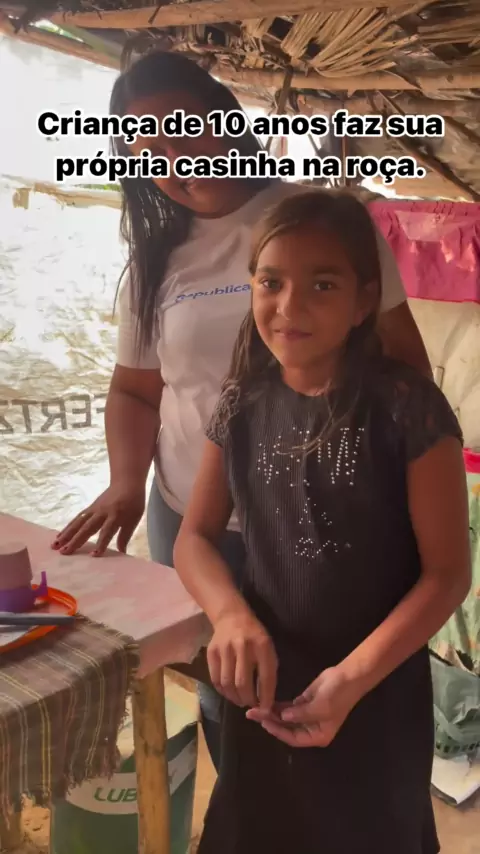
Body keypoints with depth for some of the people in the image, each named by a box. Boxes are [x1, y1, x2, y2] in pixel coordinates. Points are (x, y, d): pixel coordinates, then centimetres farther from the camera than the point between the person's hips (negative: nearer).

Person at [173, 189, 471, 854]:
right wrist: (231, 614, -19)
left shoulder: (407, 409, -18)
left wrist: (355, 675, -25)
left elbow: (448, 572, -14)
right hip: (263, 688, 4)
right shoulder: (244, 404, -5)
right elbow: (195, 536, 1)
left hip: (377, 699, -3)